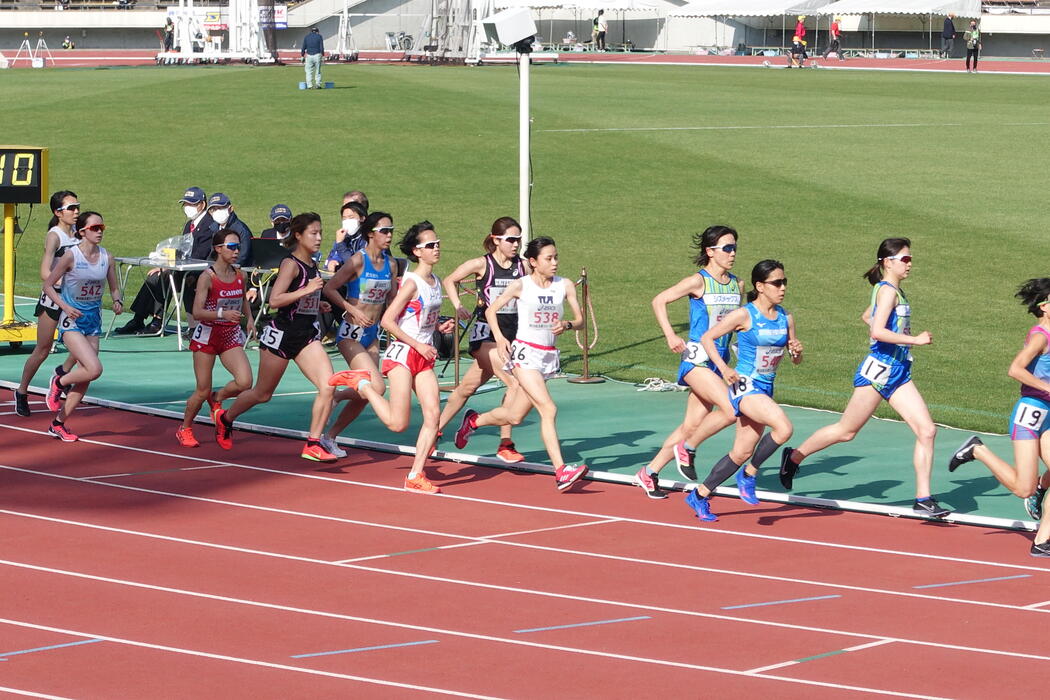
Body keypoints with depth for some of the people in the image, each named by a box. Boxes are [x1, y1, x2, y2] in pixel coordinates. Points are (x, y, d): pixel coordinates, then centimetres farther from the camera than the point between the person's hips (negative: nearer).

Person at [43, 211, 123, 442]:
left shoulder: (106, 257, 1)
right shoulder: (71, 255, -13)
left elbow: (114, 288, 12)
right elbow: (48, 285, -7)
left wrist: (117, 302, -10)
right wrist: (65, 307, -21)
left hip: (93, 321, 6)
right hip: (72, 321, -6)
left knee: (84, 378, 5)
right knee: (94, 369, -22)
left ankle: (59, 424, 18)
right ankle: (59, 383, 8)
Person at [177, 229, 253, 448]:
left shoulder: (239, 275, 3)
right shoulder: (208, 277, -15)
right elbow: (197, 312, -22)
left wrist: (249, 318, 10)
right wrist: (222, 313, -35)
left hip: (231, 336, 5)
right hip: (208, 335, -5)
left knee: (244, 382, -16)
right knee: (203, 391, 0)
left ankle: (217, 398, 16)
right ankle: (185, 429, 25)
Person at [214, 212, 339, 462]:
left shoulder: (312, 265, 9)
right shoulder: (291, 264, -15)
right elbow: (274, 300, -24)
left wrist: (317, 304, 10)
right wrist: (306, 290, -29)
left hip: (306, 336, 7)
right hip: (281, 334, -6)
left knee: (327, 387, -13)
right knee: (263, 393, 10)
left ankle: (313, 445, -6)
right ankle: (225, 418, 37)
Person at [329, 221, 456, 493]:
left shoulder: (436, 282, 10)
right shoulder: (412, 282, -14)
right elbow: (387, 321, -16)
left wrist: (440, 327, 4)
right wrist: (418, 344, -17)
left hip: (425, 357, 8)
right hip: (402, 354, -8)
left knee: (433, 414, -5)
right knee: (398, 423, -8)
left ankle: (415, 476, 1)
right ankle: (362, 383, 13)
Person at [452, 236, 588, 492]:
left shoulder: (565, 286, 3)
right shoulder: (521, 285, -6)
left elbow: (580, 319, 8)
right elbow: (491, 311, 3)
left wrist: (567, 325, -15)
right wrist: (499, 339, -12)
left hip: (549, 356, 5)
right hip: (524, 353, -5)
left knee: (514, 416, 13)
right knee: (548, 409, -19)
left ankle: (473, 421, 42)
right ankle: (561, 472, -22)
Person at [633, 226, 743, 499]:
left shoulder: (737, 285, 9)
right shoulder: (699, 281, -9)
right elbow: (659, 301, -7)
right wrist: (670, 335, -17)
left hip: (720, 361, 7)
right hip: (697, 356, -7)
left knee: (691, 426, 10)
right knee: (731, 410, -22)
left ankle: (649, 473, 22)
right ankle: (687, 449, -1)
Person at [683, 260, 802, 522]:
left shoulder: (785, 318, 7)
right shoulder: (744, 315, -10)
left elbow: (796, 360, 14)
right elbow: (707, 338, -5)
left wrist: (796, 350, -9)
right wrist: (723, 368, -15)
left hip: (765, 390, 7)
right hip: (744, 385, -7)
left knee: (742, 453, 10)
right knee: (784, 427, -28)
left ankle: (700, 495, 24)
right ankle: (749, 474, -8)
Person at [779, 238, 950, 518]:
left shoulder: (891, 290, 15)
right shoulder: (888, 290, -13)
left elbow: (867, 317, 32)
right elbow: (877, 331, -25)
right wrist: (915, 340, -22)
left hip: (898, 374, 9)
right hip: (879, 369, -9)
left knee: (927, 430, -3)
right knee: (846, 430, 4)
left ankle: (923, 499, -3)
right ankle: (795, 456, 25)